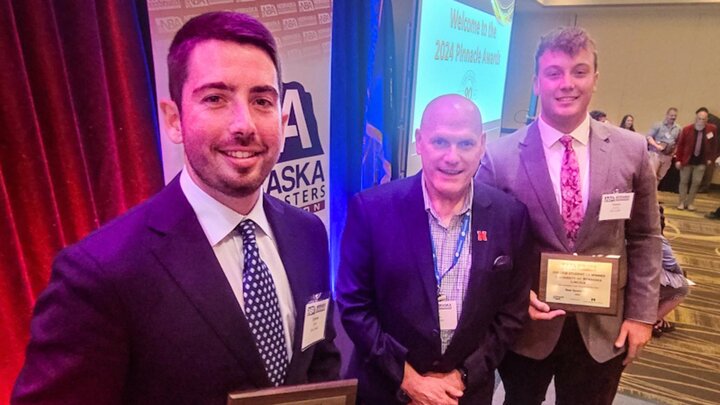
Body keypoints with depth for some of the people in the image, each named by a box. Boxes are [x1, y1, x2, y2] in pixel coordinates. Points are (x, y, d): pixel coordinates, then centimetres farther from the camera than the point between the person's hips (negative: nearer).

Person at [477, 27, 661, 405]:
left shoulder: (631, 151, -5)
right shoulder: (500, 156, -13)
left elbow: (645, 238, 3)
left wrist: (642, 313, 0)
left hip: (602, 328, 2)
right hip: (526, 323, -1)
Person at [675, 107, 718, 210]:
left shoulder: (712, 129, -4)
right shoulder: (687, 129, -10)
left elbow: (713, 144, 7)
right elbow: (680, 145, -6)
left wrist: (710, 158, 6)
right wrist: (678, 160, -8)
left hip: (701, 162, 1)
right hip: (686, 160, -1)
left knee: (696, 182, 3)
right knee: (684, 181, 6)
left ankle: (690, 202, 14)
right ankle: (682, 202, 15)